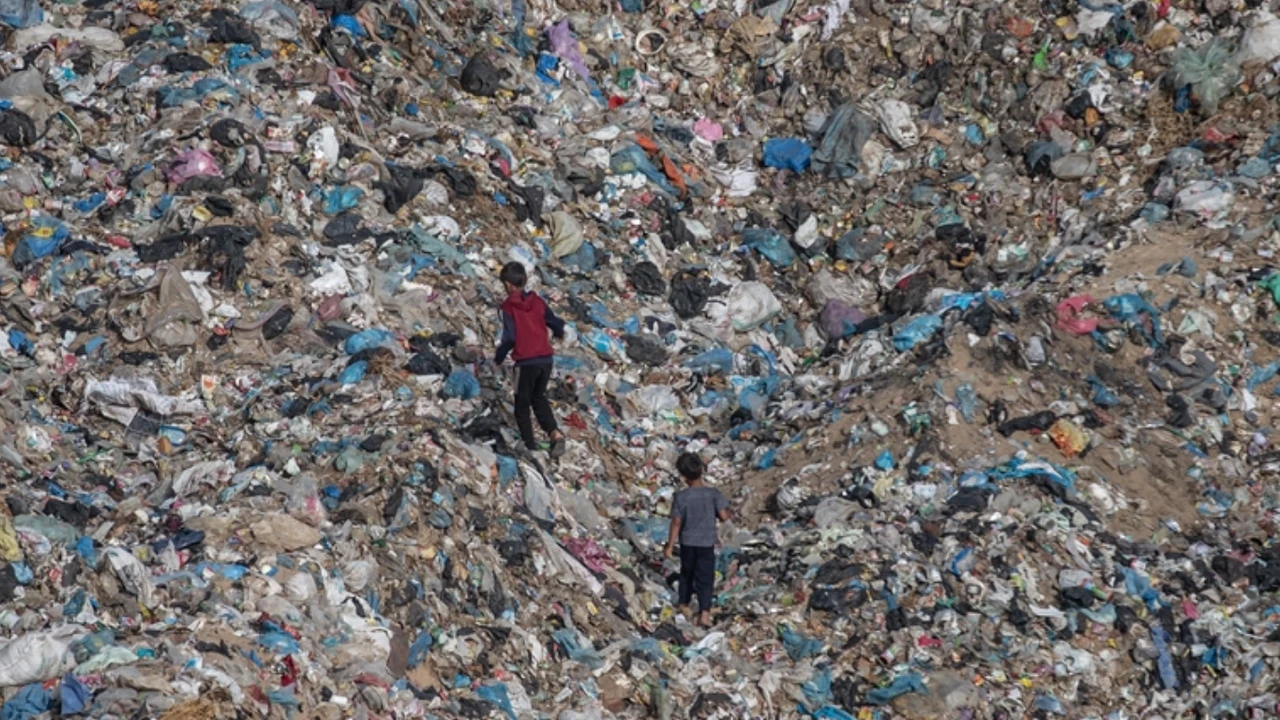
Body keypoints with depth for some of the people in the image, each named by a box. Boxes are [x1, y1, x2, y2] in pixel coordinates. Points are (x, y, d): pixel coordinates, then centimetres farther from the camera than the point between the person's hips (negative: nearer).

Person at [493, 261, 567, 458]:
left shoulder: (509, 307, -10)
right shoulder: (537, 301, 4)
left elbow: (509, 337, -15)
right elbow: (555, 323, 9)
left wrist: (499, 357, 1)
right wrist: (559, 333, 33)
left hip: (526, 361, -5)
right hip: (546, 358, 5)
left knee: (522, 404, 11)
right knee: (539, 398, 21)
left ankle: (530, 444, 9)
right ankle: (555, 433, 1)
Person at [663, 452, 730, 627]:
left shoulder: (681, 497, -13)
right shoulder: (713, 494, -13)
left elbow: (676, 523, -10)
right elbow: (724, 516, -14)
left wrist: (670, 546, -2)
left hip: (687, 543, 1)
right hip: (707, 543, -1)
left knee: (686, 574, 22)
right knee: (705, 579, 2)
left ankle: (683, 604, 37)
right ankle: (704, 613, -11)